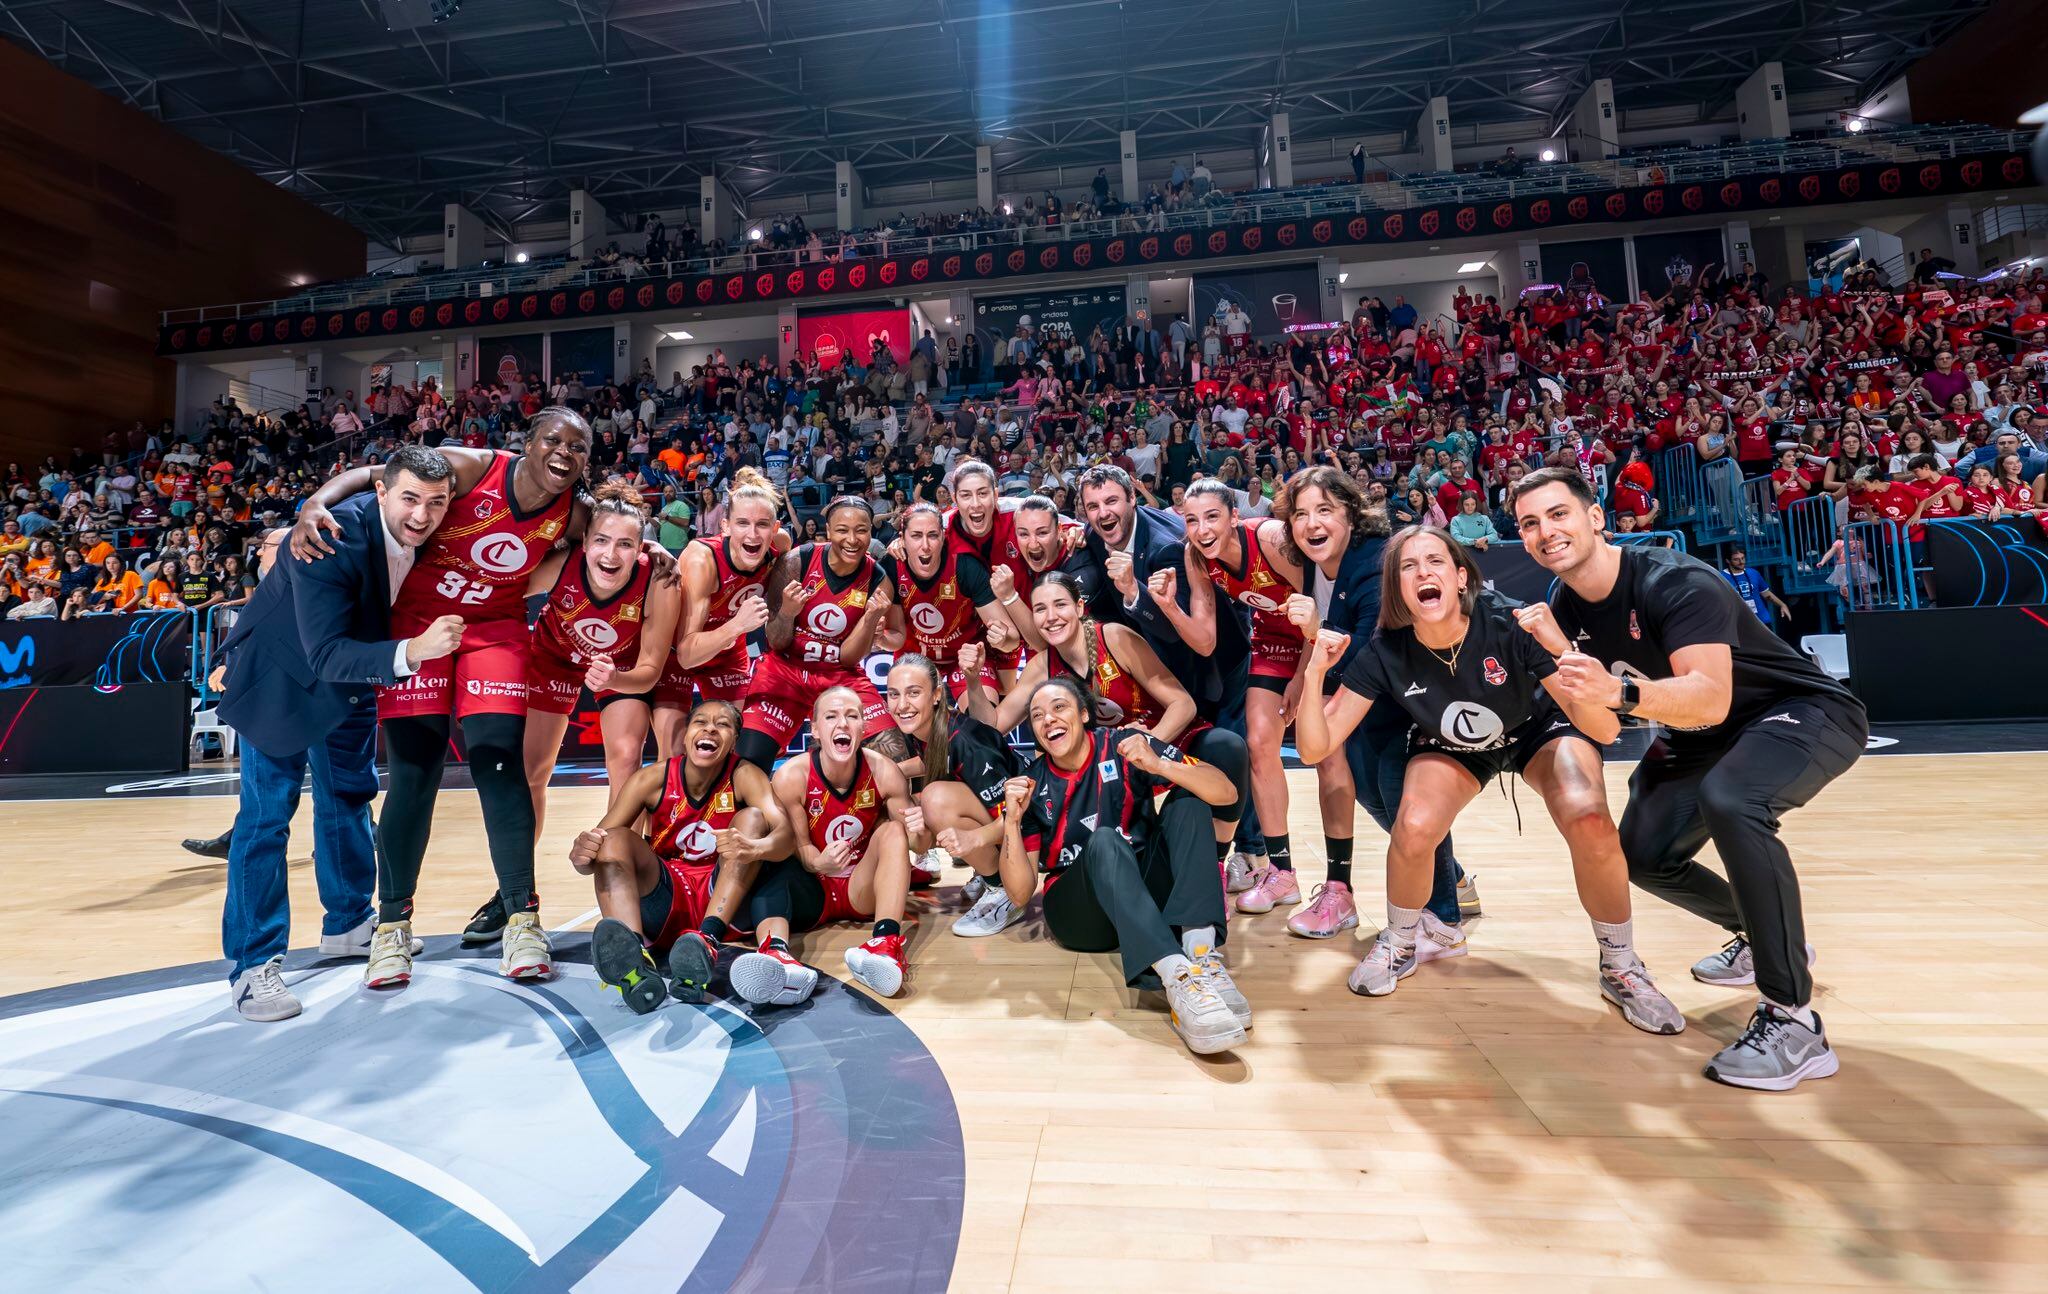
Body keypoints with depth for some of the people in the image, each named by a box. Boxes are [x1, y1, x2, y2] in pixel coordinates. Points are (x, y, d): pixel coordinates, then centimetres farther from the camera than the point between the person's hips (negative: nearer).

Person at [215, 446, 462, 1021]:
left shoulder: (433, 536, -17)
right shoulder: (334, 537, -35)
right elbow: (326, 654, -40)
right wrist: (411, 651, -54)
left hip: (351, 677, 6)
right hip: (281, 676, -6)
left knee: (350, 798, 16)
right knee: (267, 812, -5)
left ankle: (346, 925, 32)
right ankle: (253, 964, 6)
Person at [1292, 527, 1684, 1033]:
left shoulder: (1510, 624, -32)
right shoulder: (1386, 652, -25)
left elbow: (1605, 730, -31)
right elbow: (1315, 747, -25)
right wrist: (1314, 673, -40)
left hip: (1540, 731, -1)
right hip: (1451, 748, 1)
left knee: (1589, 824, -29)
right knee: (1413, 828, -27)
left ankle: (1621, 969, 1)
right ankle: (1403, 941, 7)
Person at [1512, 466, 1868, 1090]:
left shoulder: (1677, 582, -29)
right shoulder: (1566, 606, -8)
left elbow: (1711, 700, -40)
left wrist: (1619, 691, -57)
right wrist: (1559, 654, -23)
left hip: (1805, 713, -8)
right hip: (1699, 735, 8)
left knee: (1728, 800, -37)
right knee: (1644, 855, 2)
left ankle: (1793, 1021, -25)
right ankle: (1761, 937, 35)